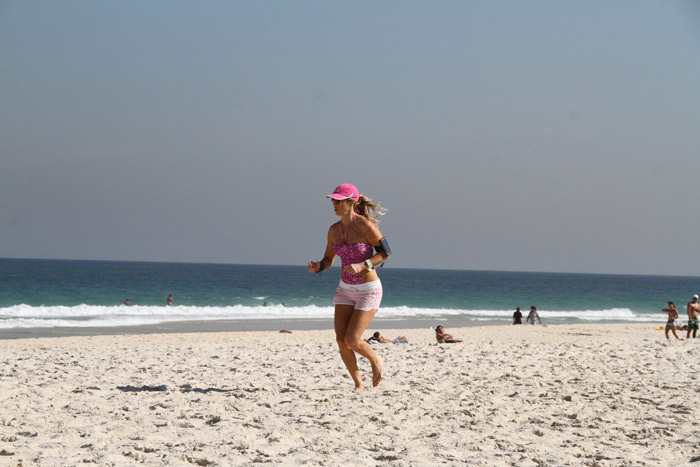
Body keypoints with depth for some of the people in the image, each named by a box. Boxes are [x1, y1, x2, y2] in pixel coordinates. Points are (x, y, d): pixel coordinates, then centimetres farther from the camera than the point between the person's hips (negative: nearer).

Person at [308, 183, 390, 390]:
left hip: (369, 290, -6)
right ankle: (358, 384, 15)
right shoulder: (334, 230, 2)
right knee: (341, 340, -1)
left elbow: (385, 253, -11)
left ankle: (376, 361, 22)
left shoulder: (366, 226, -17)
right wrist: (317, 267, -11)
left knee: (352, 341, -10)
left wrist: (362, 265, -25)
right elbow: (328, 259, 12)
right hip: (345, 289, 6)